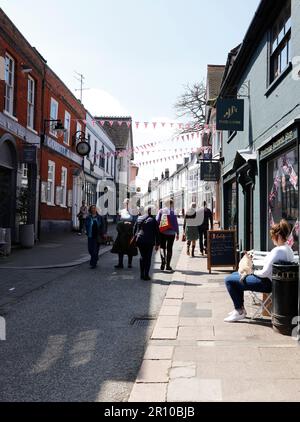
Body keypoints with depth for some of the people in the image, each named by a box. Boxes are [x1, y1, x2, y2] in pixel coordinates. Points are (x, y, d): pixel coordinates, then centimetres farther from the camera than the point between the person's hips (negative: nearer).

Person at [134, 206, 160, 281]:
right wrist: (157, 244, 4)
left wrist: (136, 238, 20)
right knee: (148, 258, 4)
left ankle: (142, 275, 15)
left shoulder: (139, 218, 7)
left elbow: (134, 229, 12)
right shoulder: (153, 220, -3)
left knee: (142, 257, 15)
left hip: (139, 241, 4)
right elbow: (157, 233, -2)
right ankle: (146, 275, 3)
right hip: (149, 242, -3)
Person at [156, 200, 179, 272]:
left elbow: (157, 221, -4)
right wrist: (177, 233, 3)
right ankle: (167, 265, 12)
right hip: (171, 233, -1)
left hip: (162, 233, 1)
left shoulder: (161, 211, -2)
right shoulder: (172, 212, -6)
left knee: (162, 247, 11)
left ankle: (163, 261, -14)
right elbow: (176, 224, -4)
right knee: (169, 248, 9)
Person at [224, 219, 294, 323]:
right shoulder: (289, 249, 5)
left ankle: (239, 311, 5)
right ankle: (240, 308, 25)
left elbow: (265, 273, -25)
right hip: (272, 280, 11)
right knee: (235, 275, 20)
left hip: (267, 283, -11)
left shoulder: (278, 250, -25)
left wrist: (254, 272, -5)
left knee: (229, 280, -8)